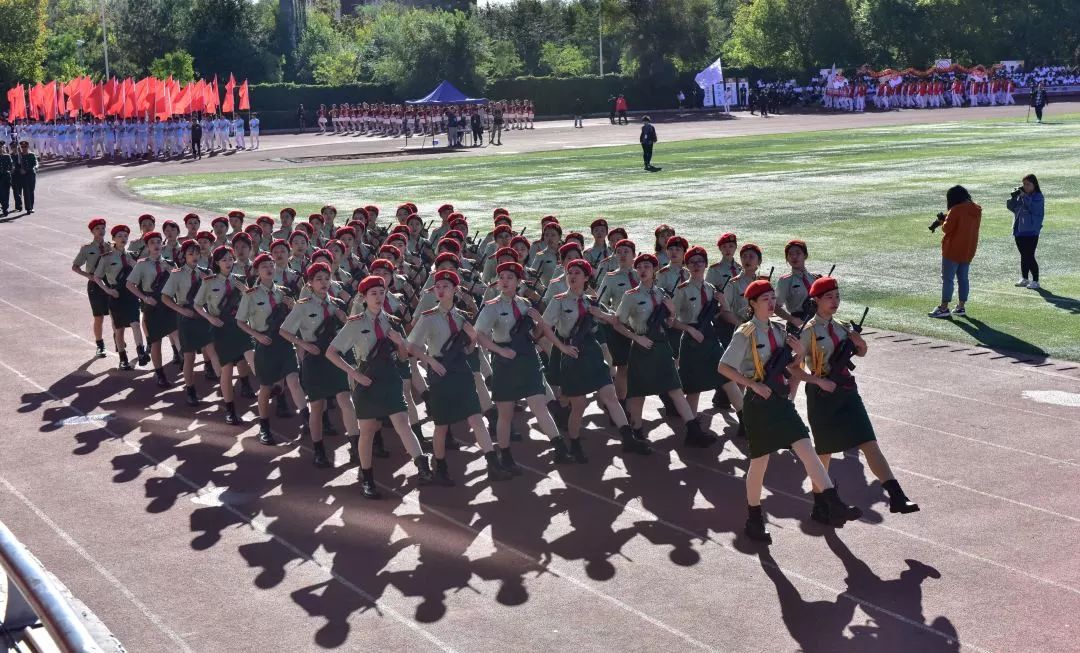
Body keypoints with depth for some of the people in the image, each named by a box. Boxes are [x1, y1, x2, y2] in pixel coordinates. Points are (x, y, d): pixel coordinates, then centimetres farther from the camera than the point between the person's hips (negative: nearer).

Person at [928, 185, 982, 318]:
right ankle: (961, 307, 15)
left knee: (947, 279, -3)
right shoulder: (976, 210, 8)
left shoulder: (956, 210, -17)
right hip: (968, 251, 8)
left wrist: (942, 220, 3)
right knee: (963, 278, 13)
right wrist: (947, 218, 8)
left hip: (953, 251, -8)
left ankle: (943, 308, -3)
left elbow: (947, 228, -16)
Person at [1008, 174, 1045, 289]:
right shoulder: (1021, 195, 10)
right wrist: (1014, 196, -8)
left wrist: (1024, 196, -23)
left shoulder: (1038, 197, -8)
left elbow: (1032, 208, -23)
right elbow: (1011, 206, 7)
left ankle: (1035, 281, -1)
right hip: (1019, 231, 7)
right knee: (1024, 256, 15)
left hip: (1031, 231, -7)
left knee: (1029, 256, -8)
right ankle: (1024, 279, 25)